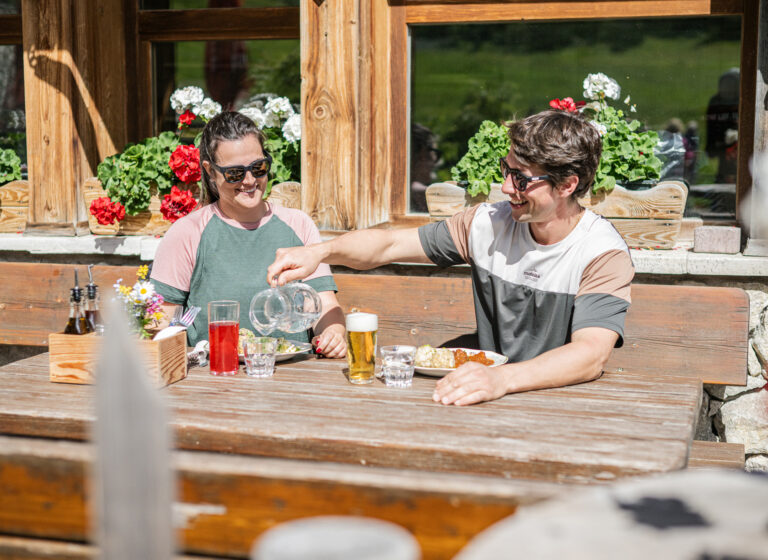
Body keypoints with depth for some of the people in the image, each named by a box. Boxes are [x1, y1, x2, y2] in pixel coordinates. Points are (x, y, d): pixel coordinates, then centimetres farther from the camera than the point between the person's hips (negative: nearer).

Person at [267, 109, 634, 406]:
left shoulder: (604, 254, -13)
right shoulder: (490, 224, 1)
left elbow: (591, 355, -29)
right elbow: (388, 245, 7)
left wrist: (502, 378, -46)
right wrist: (321, 252, -12)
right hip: (493, 398, 5)